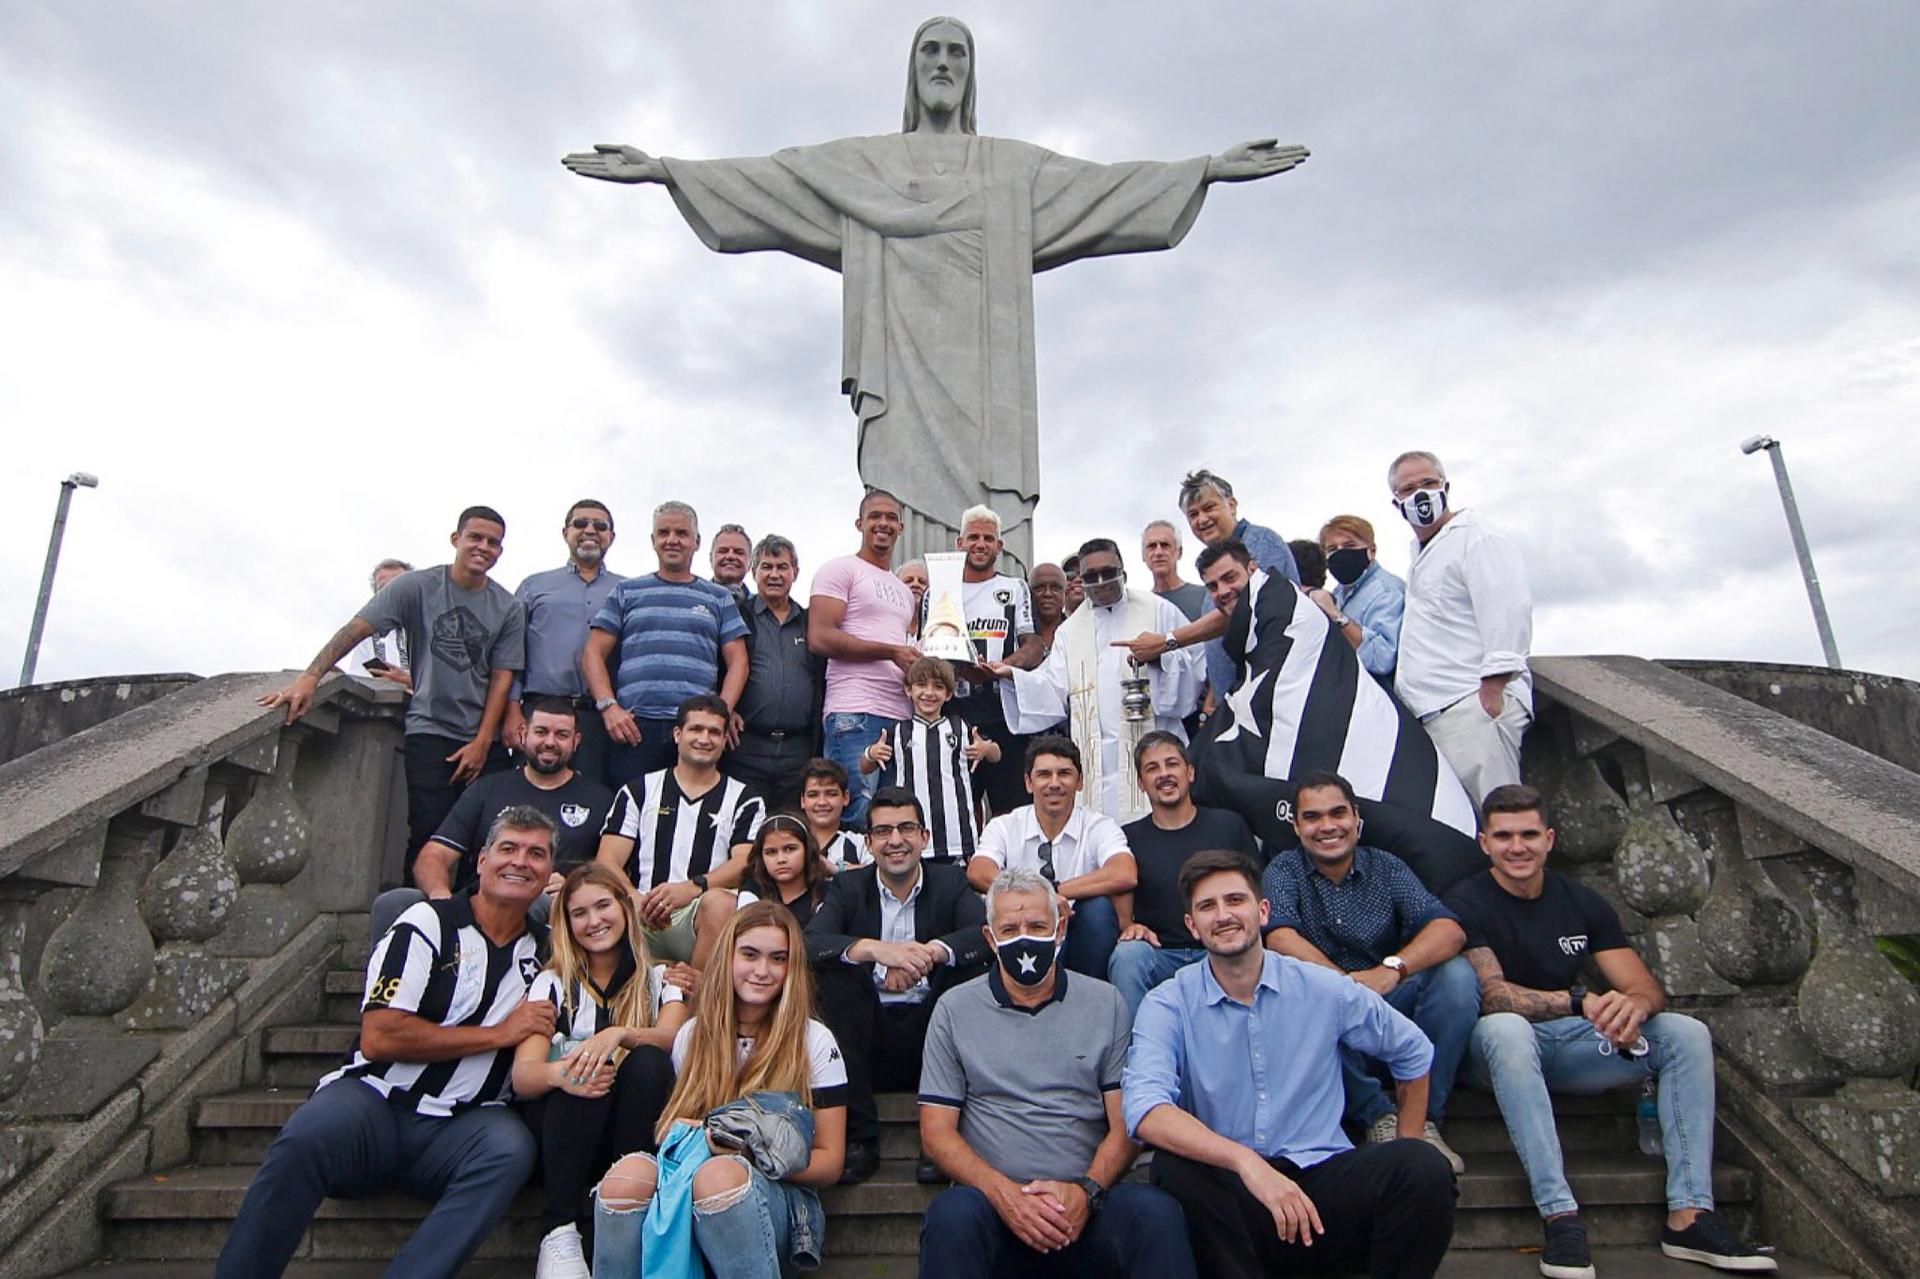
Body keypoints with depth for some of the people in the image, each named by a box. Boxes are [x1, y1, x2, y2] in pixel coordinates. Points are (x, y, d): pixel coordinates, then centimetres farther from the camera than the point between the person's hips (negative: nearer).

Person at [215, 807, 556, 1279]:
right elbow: (379, 1038, -9)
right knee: (309, 1136, -34)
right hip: (376, 1100, -2)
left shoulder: (544, 952, 15)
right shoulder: (428, 924, 1)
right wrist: (499, 1034, -7)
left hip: (457, 1129, 3)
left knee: (511, 1145, -30)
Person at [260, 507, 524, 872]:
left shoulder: (509, 608, 5)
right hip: (429, 731, -2)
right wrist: (309, 678, -20)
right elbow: (355, 629, -6)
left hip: (484, 741, 2)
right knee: (430, 833, -12)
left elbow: (502, 677, 3)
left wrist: (482, 742, -4)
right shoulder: (417, 586, 1)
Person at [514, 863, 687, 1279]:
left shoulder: (660, 979, 10)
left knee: (648, 1061, -29)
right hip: (564, 1127, 0)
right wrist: (559, 1073, -33)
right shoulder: (553, 984, 8)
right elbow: (522, 1076, -8)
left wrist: (620, 1034, -35)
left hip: (633, 1132, 1)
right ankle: (559, 1230, -31)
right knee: (586, 1074, -31)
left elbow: (673, 1038, -13)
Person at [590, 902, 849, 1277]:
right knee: (628, 1172, -32)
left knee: (720, 1175, -37)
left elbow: (829, 1163, 3)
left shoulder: (814, 1041, 3)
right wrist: (693, 1137, -7)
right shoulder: (692, 1035, 12)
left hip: (780, 1197, -2)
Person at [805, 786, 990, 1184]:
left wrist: (931, 951, -29)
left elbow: (989, 933, -14)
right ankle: (858, 1139, -18)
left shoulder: (950, 881, 5)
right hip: (869, 1039, 0)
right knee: (832, 971, -24)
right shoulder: (848, 886, 5)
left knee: (970, 972, -24)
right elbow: (808, 942, -14)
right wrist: (873, 948, -31)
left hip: (930, 1039, 0)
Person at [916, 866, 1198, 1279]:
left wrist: (1086, 1191, -13)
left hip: (1086, 1205, 1)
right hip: (992, 1200, -1)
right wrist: (1004, 1193, -13)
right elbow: (936, 1132, 3)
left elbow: (1126, 1124, 6)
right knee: (952, 1216, -33)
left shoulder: (1105, 1003, 11)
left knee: (1156, 1211, -29)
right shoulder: (955, 1009, 8)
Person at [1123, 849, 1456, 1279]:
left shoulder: (1324, 990, 3)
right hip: (1230, 1189, -1)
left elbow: (1413, 1052, 21)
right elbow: (1144, 1108, -22)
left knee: (1426, 1168, -25)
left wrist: (1407, 1161, 15)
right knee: (1175, 1168, -33)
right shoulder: (1168, 1005, -5)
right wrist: (1245, 1161, -36)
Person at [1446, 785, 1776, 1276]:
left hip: (1573, 1046, 6)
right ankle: (1561, 1216, -38)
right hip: (1503, 1050, -5)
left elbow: (1649, 989, 0)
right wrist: (1579, 1002, -33)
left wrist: (1634, 1004, -25)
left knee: (1686, 1033, -13)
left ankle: (1688, 1216, -17)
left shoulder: (1582, 903, 6)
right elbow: (1490, 995, -21)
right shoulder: (1467, 904, -9)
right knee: (1505, 1028, -39)